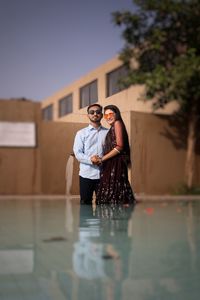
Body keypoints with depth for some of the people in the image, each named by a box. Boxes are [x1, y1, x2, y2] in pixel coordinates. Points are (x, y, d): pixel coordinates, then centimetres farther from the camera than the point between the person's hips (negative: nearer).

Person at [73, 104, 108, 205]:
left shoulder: (107, 132, 10)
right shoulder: (81, 133, 7)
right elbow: (78, 153, -2)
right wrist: (91, 160, -19)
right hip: (86, 174, -1)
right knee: (85, 203, 4)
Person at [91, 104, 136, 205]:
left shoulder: (117, 123, -2)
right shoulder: (111, 128, 24)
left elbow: (119, 147, -13)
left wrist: (102, 159, -10)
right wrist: (100, 159, 0)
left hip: (116, 165, -9)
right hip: (110, 165, 9)